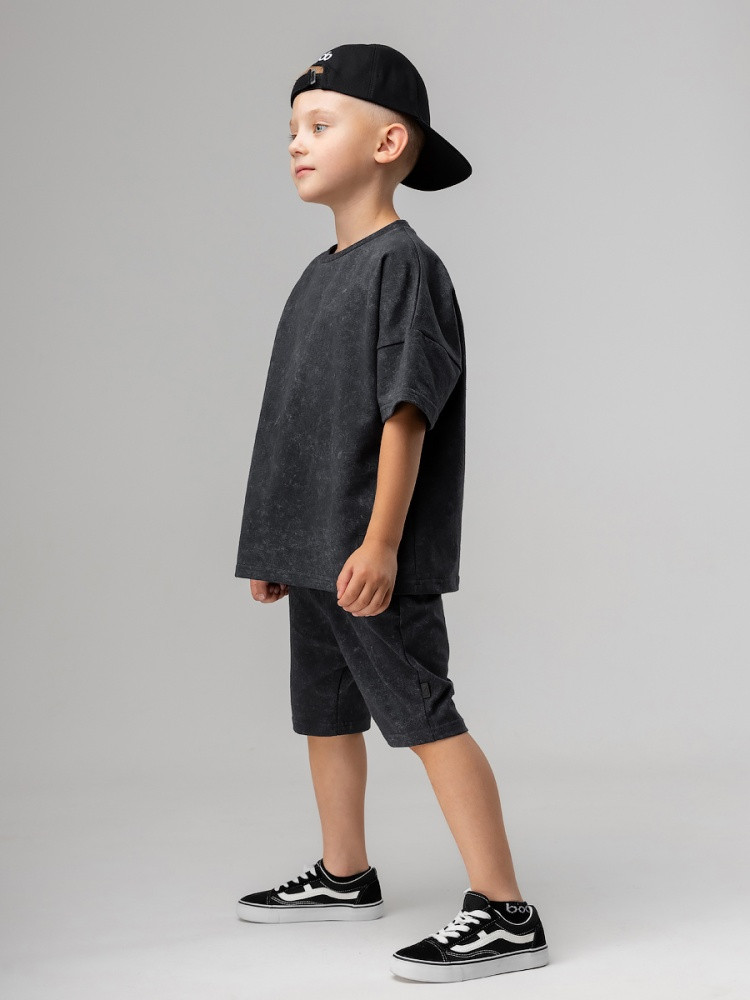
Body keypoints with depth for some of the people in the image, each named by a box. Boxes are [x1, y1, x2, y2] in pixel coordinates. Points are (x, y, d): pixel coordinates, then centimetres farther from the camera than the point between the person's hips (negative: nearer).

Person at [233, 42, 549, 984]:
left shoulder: (404, 263, -11)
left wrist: (381, 541, -23)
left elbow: (405, 414, -18)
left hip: (372, 557, -9)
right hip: (314, 550, 9)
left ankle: (504, 912, -4)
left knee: (422, 716, -9)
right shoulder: (320, 273, 15)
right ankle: (343, 876, 34)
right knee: (324, 712, 18)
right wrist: (275, 544, 19)